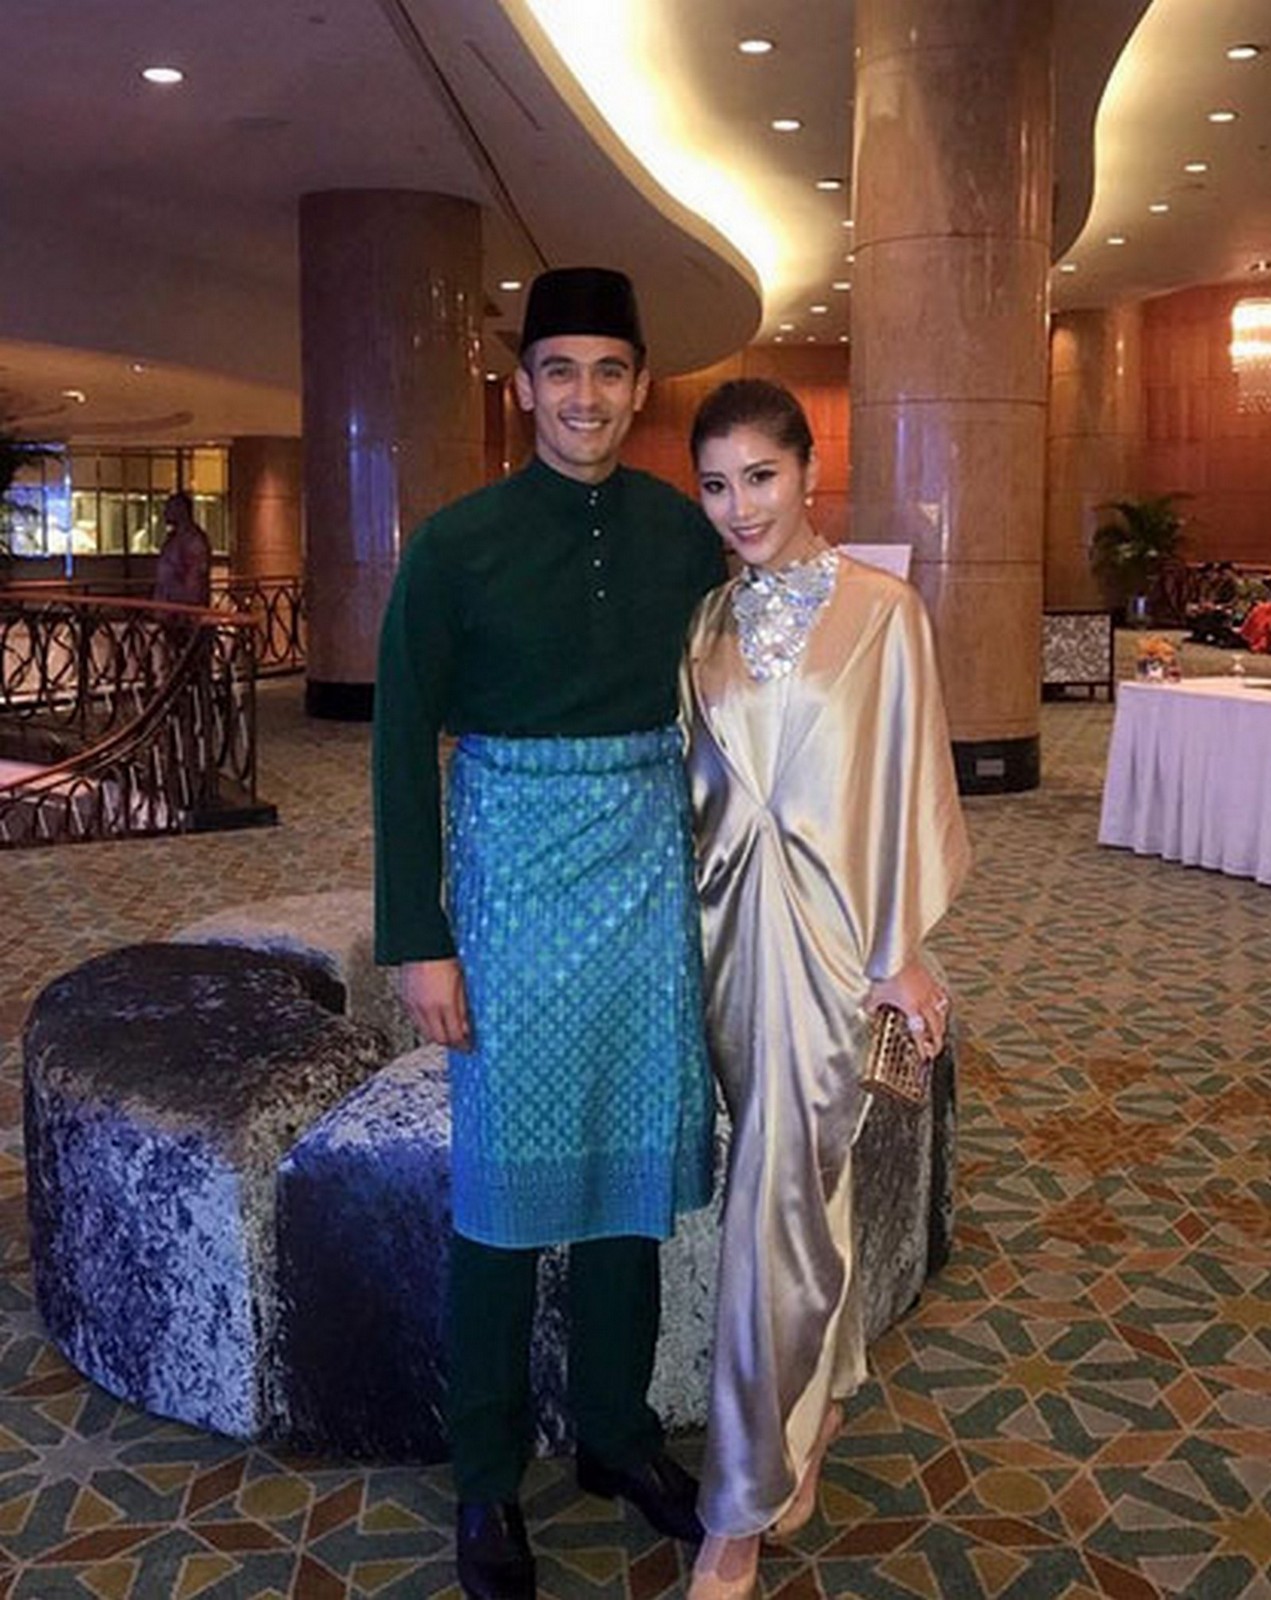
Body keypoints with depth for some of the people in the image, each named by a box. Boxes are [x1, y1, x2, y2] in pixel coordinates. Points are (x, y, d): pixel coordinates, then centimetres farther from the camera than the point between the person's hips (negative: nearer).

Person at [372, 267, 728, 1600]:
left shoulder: (688, 535, 2)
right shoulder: (457, 545, -8)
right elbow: (403, 748, -6)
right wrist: (417, 942, -9)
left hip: (654, 864, 3)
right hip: (515, 863, -3)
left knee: (633, 1151, 13)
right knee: (509, 1172, 5)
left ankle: (616, 1428, 33)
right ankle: (487, 1473, 24)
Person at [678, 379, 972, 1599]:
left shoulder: (881, 613, -6)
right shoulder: (707, 618, 7)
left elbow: (905, 783, -5)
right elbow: (696, 777, 11)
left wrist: (902, 951, -5)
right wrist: (690, 914, 7)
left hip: (823, 921, -4)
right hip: (728, 915, 5)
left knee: (773, 1204, -2)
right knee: (803, 1181, 18)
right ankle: (825, 1395, 39)